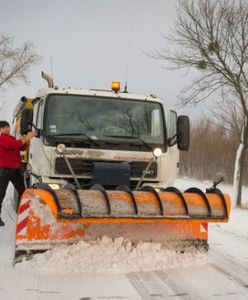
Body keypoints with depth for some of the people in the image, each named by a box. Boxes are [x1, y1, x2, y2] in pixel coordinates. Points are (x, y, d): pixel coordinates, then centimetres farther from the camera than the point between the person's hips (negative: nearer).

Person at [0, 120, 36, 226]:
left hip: (15, 169, 9)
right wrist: (26, 138, -23)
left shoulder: (11, 138, 20)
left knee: (22, 191, 11)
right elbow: (14, 145, -24)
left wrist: (25, 138, -5)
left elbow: (22, 147, 13)